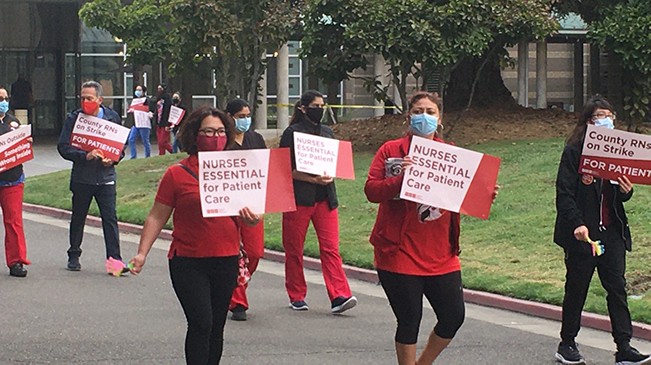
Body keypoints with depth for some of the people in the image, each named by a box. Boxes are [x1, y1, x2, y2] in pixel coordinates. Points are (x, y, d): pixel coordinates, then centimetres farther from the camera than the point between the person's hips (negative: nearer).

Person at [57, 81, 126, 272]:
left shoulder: (112, 117, 3)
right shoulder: (74, 118, -2)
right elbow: (63, 147, -7)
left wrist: (113, 159, -10)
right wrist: (85, 156, -20)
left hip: (105, 177, 0)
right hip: (81, 177, 0)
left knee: (110, 218, -7)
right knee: (78, 218, 11)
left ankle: (114, 257, -4)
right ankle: (74, 256, 25)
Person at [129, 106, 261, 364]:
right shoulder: (177, 174, -3)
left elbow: (245, 214, 15)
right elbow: (157, 217, 0)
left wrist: (251, 219, -8)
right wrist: (142, 253, -8)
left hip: (227, 261, 4)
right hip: (188, 262, -4)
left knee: (216, 328, 10)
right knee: (201, 323, -14)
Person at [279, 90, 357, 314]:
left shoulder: (327, 132, 15)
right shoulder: (292, 133, -2)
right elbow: (287, 168, -7)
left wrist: (328, 177, -2)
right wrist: (314, 179, -17)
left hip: (325, 198, 4)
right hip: (298, 197, -4)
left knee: (331, 247, -7)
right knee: (294, 249, 5)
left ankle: (339, 296, -14)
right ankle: (296, 297, 17)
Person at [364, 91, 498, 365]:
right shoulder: (391, 151, -1)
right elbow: (371, 190, -10)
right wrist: (400, 178, -25)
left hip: (441, 256, 4)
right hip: (400, 253, -4)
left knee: (454, 316, 5)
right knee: (409, 320, 0)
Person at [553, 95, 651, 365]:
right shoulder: (574, 151, -6)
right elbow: (564, 193, -11)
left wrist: (626, 191, -6)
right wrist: (577, 224, -23)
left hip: (612, 231, 5)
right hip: (582, 232, -4)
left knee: (617, 287, 0)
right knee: (577, 288, 6)